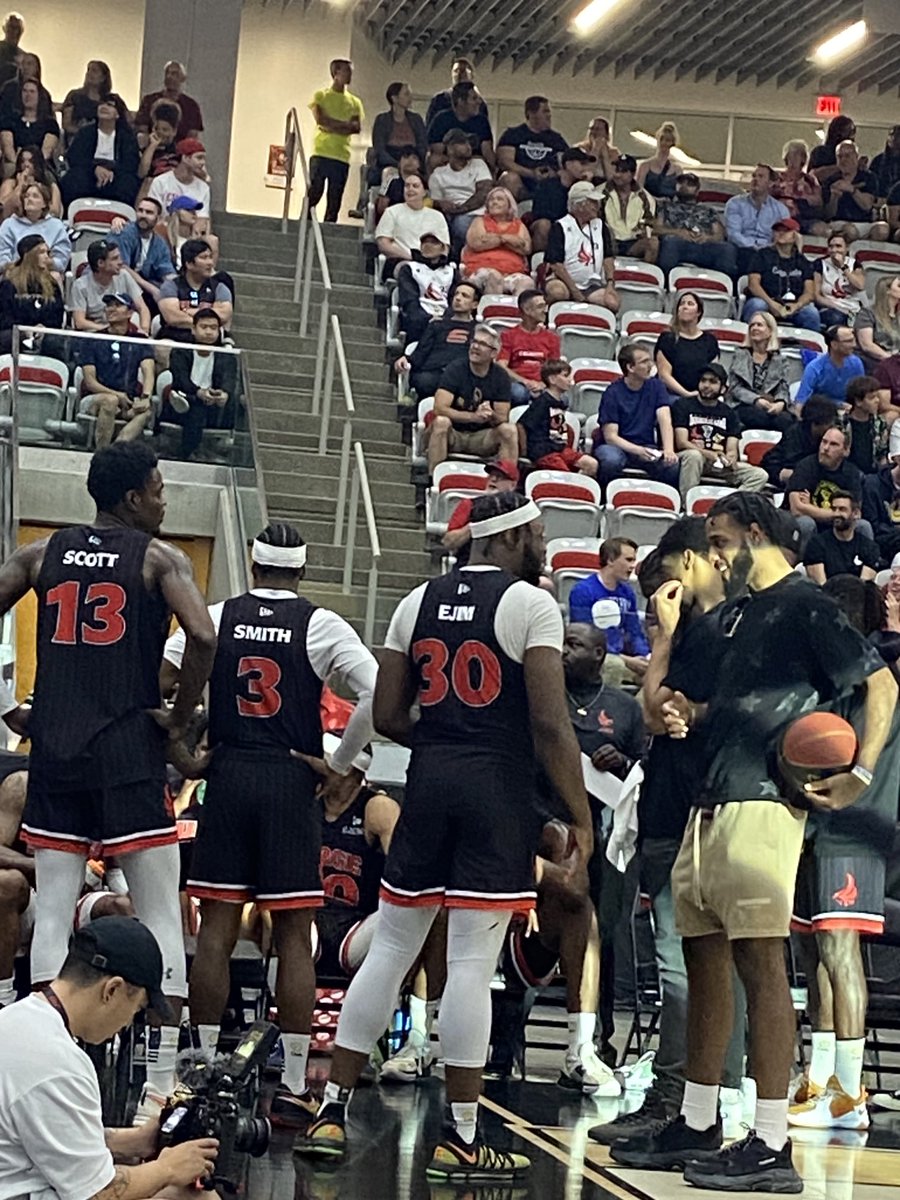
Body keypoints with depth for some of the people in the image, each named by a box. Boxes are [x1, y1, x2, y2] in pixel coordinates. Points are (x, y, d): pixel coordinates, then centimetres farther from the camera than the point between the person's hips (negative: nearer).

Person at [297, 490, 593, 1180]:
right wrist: (580, 818, -8)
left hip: (429, 783, 6)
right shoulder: (532, 604, -6)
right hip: (497, 792, -6)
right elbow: (550, 724, -13)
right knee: (472, 964, -3)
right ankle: (460, 1139, 2)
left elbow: (388, 717, 10)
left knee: (391, 949, 12)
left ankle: (332, 1114, 14)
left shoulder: (419, 602, 11)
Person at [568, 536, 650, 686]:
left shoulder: (627, 592, 14)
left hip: (620, 656, 6)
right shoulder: (583, 591, -8)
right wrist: (626, 661, -19)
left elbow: (635, 633, 18)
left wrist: (647, 657, -5)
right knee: (615, 666, -37)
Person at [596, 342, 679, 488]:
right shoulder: (613, 393, -9)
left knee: (672, 465, -28)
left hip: (646, 446, 3)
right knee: (611, 460, -38)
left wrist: (669, 450, -29)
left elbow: (665, 420, -10)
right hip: (617, 446, -3)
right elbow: (610, 436, -13)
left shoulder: (656, 386, 3)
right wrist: (638, 451, -30)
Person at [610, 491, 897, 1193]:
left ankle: (771, 1147, -8)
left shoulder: (805, 606, -5)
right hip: (710, 806, 9)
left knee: (760, 963, -10)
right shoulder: (734, 615, 21)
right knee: (705, 960, 12)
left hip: (761, 806, -9)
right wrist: (687, 714, 7)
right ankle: (698, 1126, 21)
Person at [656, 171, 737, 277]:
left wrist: (708, 237, -5)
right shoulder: (666, 205, 33)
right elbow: (657, 228, 15)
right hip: (678, 244, -2)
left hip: (705, 247, 2)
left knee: (727, 248, -33)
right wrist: (677, 232, -4)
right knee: (670, 241, -40)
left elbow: (720, 235, 20)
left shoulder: (708, 210, 35)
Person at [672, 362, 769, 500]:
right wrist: (710, 454, -23)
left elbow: (732, 449, 6)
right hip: (689, 458, -4)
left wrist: (731, 458, -21)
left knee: (759, 475, -15)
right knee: (693, 455, -39)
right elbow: (681, 443, -7)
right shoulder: (683, 405, 5)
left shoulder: (729, 413, 16)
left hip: (719, 466, 4)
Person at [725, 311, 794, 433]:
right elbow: (735, 387, 4)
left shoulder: (779, 360, 18)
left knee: (787, 419, -36)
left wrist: (781, 402, -18)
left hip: (770, 407, 2)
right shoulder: (740, 355, 15)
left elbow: (783, 389, 8)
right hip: (743, 407, -2)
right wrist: (756, 400, -15)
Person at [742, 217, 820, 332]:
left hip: (793, 307, 2)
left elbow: (809, 292, 8)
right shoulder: (761, 255, 10)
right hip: (765, 301, -2)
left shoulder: (803, 262, 17)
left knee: (812, 312, -29)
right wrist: (771, 303, -20)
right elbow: (753, 284, -3)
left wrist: (796, 306, -16)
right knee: (757, 305, -37)